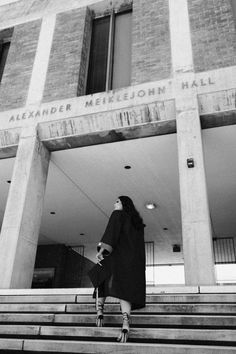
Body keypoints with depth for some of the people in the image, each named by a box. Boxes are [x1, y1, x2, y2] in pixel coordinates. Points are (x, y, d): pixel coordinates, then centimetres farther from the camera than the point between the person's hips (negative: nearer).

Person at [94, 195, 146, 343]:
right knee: (125, 288, -4)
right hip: (134, 261, 5)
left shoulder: (118, 215, 4)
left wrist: (102, 249, -23)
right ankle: (126, 323, -21)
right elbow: (139, 246, 21)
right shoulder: (137, 221, 22)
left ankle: (100, 312, 4)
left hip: (116, 256, -5)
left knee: (102, 281, 13)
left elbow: (111, 232, -14)